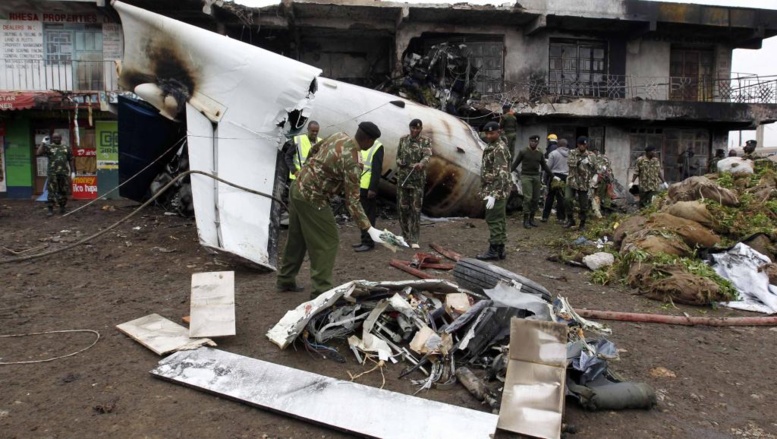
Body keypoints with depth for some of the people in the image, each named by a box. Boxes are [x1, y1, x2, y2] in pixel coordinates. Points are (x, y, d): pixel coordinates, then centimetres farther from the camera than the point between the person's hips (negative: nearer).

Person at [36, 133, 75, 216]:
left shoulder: (66, 148, 12)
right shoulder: (48, 147, 6)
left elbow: (71, 160, 12)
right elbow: (38, 153, -9)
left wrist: (73, 172, 7)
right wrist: (42, 143, -7)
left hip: (64, 173, 2)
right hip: (52, 173, -2)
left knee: (63, 191, 8)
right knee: (51, 191, -4)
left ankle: (62, 207, 21)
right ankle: (50, 209, -1)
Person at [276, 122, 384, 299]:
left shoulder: (339, 136, 2)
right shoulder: (351, 161, -22)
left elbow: (313, 149, 19)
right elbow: (352, 200, -23)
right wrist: (369, 228, -22)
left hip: (298, 188, 9)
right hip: (312, 199, -9)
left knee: (297, 238, 20)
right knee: (327, 242, 1)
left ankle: (285, 280, 33)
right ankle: (321, 291, 4)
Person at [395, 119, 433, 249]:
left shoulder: (426, 141, -2)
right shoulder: (403, 140, 9)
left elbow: (427, 156, -19)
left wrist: (421, 164, -40)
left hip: (418, 180, -3)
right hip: (402, 178, 3)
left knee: (416, 209, -4)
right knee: (402, 207, 7)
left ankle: (414, 239, -2)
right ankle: (405, 236, 20)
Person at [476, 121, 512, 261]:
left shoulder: (500, 149, -15)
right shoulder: (490, 146, 17)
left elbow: (501, 174, -23)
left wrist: (493, 194, -30)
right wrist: (485, 189, 22)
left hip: (497, 191, -10)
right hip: (496, 190, 10)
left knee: (493, 219, -7)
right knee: (499, 219, 11)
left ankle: (494, 250, -3)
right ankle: (500, 249, 16)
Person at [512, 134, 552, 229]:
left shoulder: (540, 153, 11)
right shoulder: (523, 152, 0)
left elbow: (544, 166, 18)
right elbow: (515, 163, 2)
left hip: (536, 177, 4)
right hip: (526, 176, -4)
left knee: (536, 199, 3)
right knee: (528, 198, -11)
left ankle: (531, 218, 14)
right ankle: (525, 220, -6)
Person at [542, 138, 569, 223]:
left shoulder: (554, 153, -7)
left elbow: (548, 166, -6)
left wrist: (546, 178, 3)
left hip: (554, 176, -2)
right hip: (565, 177, 2)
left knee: (550, 197, 7)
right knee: (561, 198, 7)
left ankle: (545, 216, 8)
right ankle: (561, 218, 9)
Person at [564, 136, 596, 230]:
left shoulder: (591, 155, 4)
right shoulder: (572, 153, 1)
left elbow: (594, 170, 11)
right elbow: (569, 162, -17)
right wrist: (580, 161, -26)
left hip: (584, 183, 1)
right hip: (572, 181, -1)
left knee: (583, 205, 6)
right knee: (568, 199, -17)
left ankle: (582, 224, 20)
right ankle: (570, 220, 1)